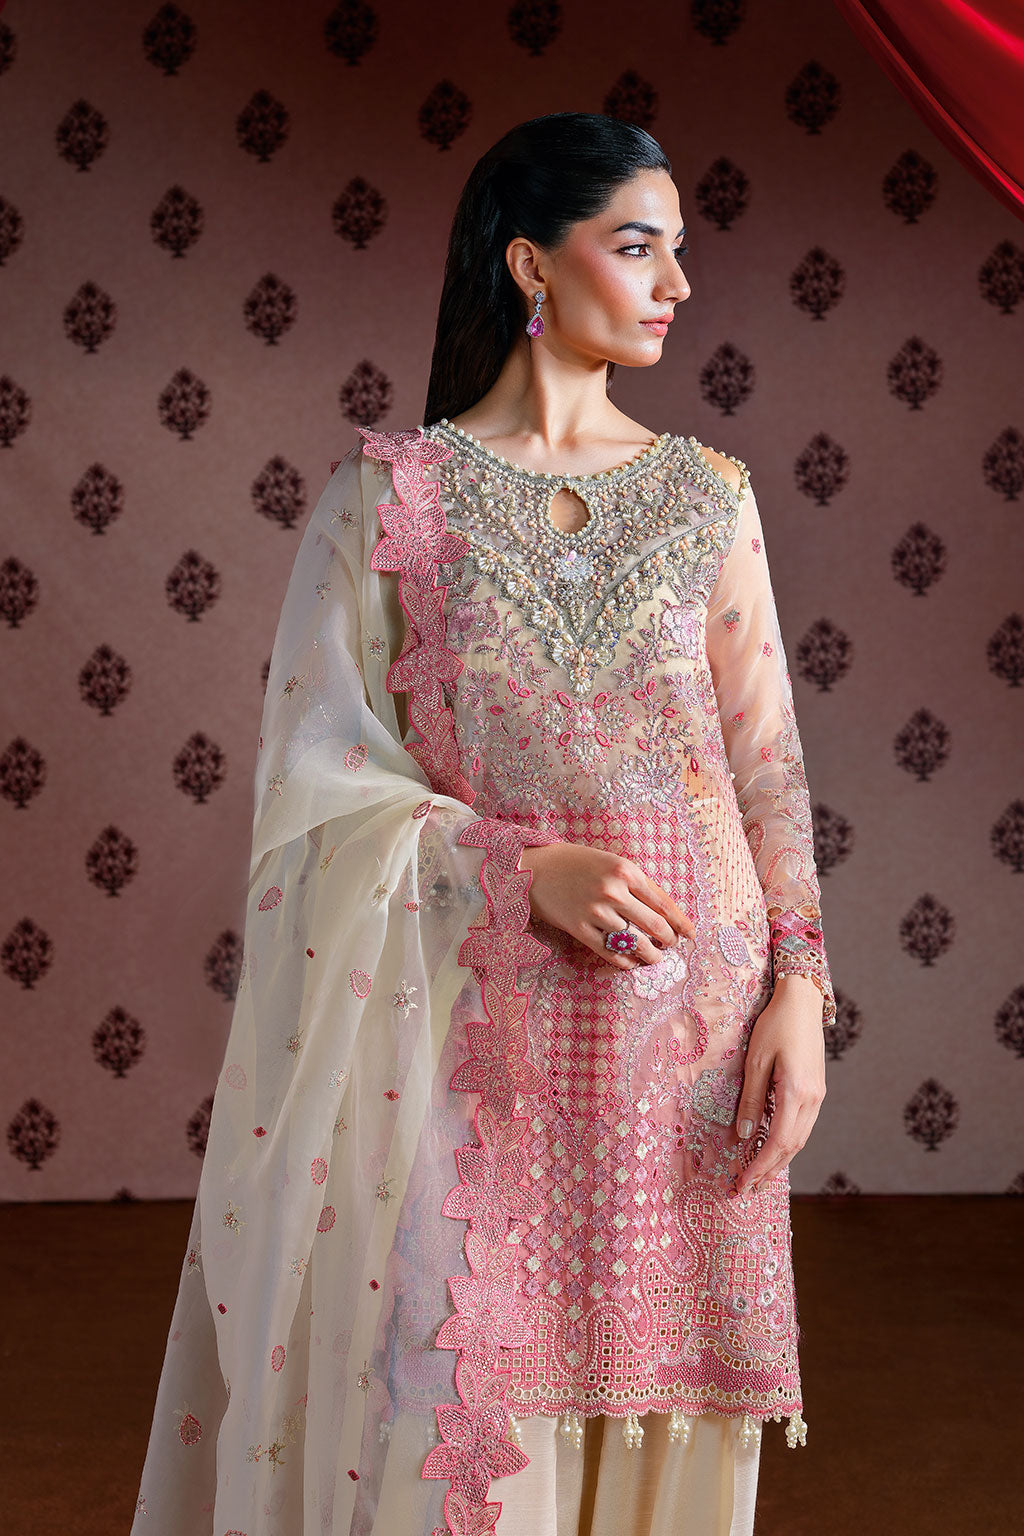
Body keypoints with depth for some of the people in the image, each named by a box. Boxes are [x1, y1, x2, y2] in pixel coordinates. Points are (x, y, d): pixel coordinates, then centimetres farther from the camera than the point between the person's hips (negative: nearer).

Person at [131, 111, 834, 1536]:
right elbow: (321, 769, -3)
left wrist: (798, 986, -3)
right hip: (477, 1016, -2)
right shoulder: (388, 493, 0)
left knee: (660, 1393, 9)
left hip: (690, 1012, 2)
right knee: (460, 1413, 2)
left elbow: (768, 765, 6)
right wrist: (525, 867, -15)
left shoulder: (709, 495, 7)